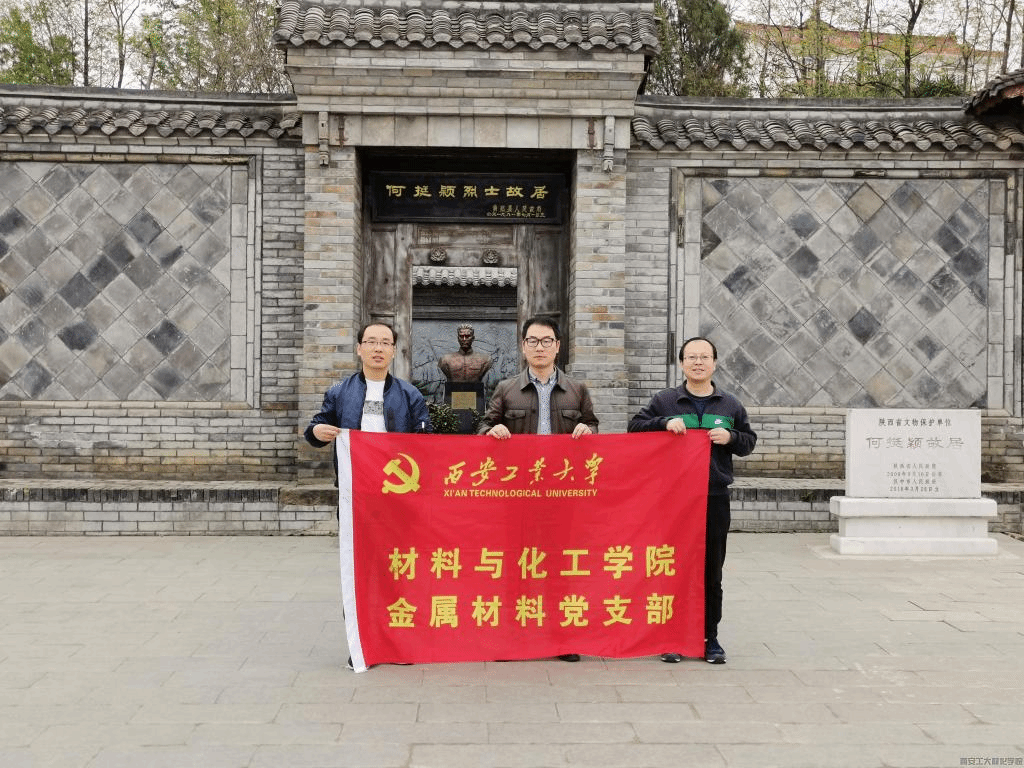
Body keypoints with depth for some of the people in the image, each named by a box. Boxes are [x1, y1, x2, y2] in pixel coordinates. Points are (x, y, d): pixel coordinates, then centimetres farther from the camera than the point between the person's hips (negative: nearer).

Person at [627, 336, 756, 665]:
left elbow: (749, 440, 15)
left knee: (712, 572, 6)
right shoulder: (664, 401, 5)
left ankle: (710, 637, 17)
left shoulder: (730, 405, 10)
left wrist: (731, 438, -6)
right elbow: (634, 426, 3)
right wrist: (664, 423, -12)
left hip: (715, 498, 1)